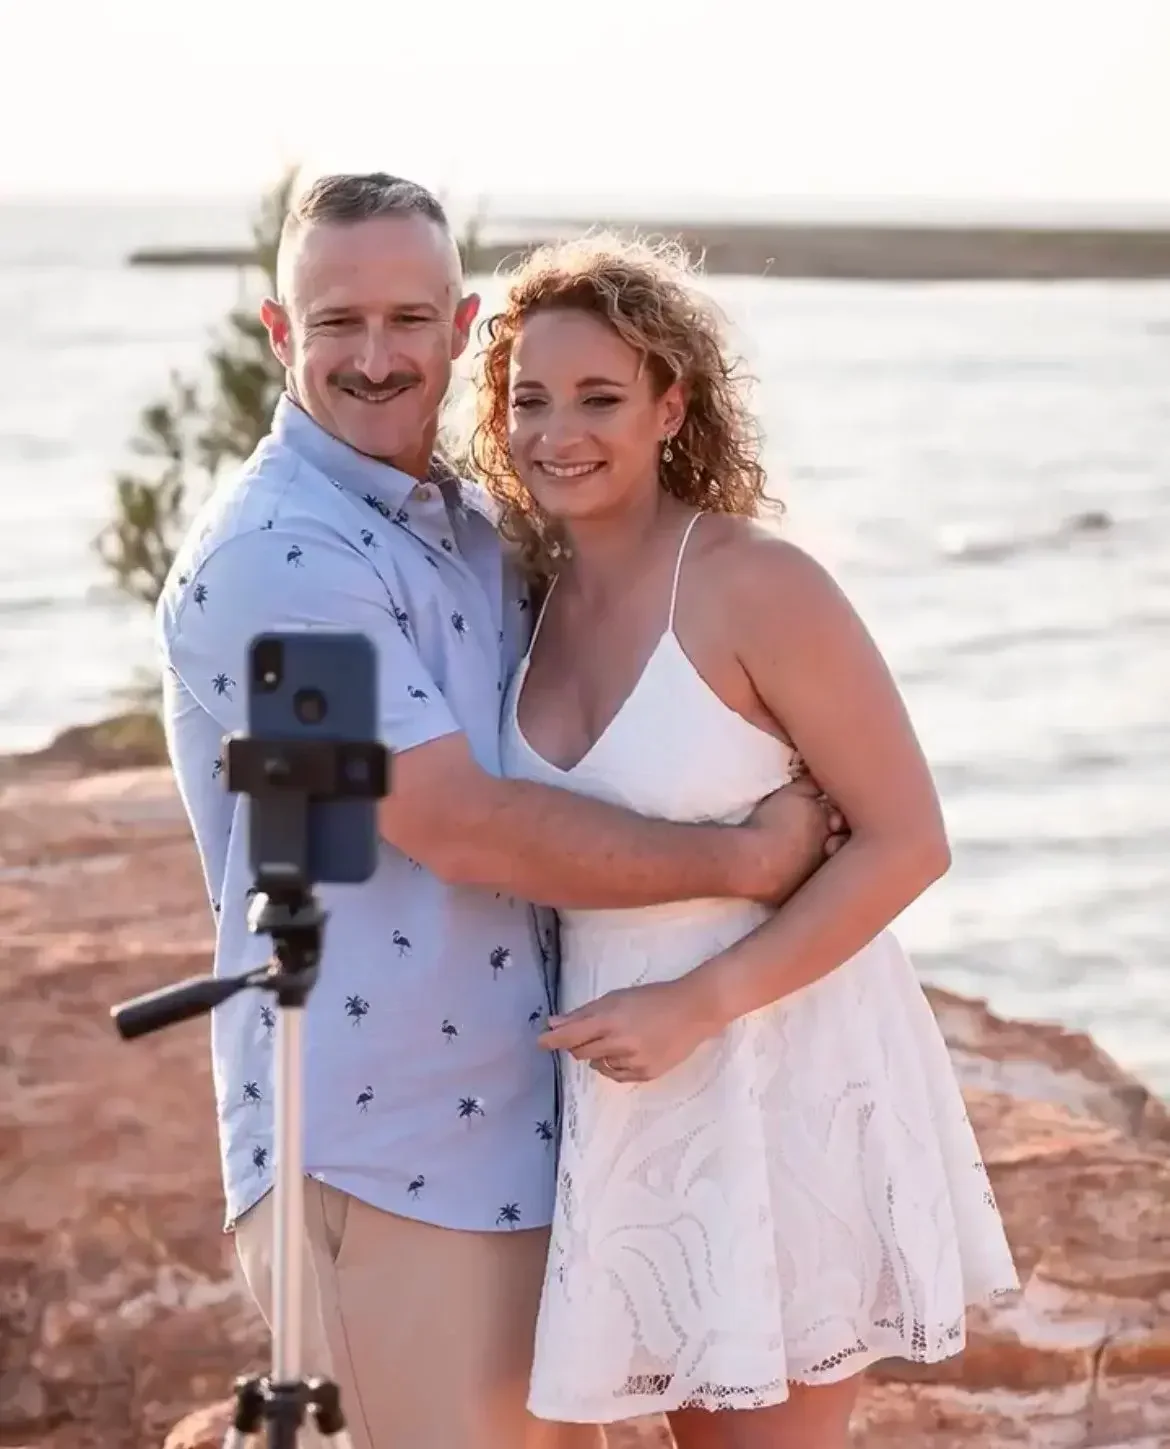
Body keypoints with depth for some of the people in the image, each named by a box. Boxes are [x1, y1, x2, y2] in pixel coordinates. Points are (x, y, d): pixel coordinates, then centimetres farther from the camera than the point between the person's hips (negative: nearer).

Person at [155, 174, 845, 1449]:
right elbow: (458, 826, -20)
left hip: (530, 1122, 9)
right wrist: (741, 860, -13)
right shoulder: (270, 556, -16)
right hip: (380, 1153, -9)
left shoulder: (472, 526, 12)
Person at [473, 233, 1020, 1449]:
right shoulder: (539, 591, 3)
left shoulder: (754, 584, -17)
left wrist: (698, 1004, -22)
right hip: (633, 1090, 7)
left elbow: (906, 842, -17)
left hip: (782, 1076, -6)